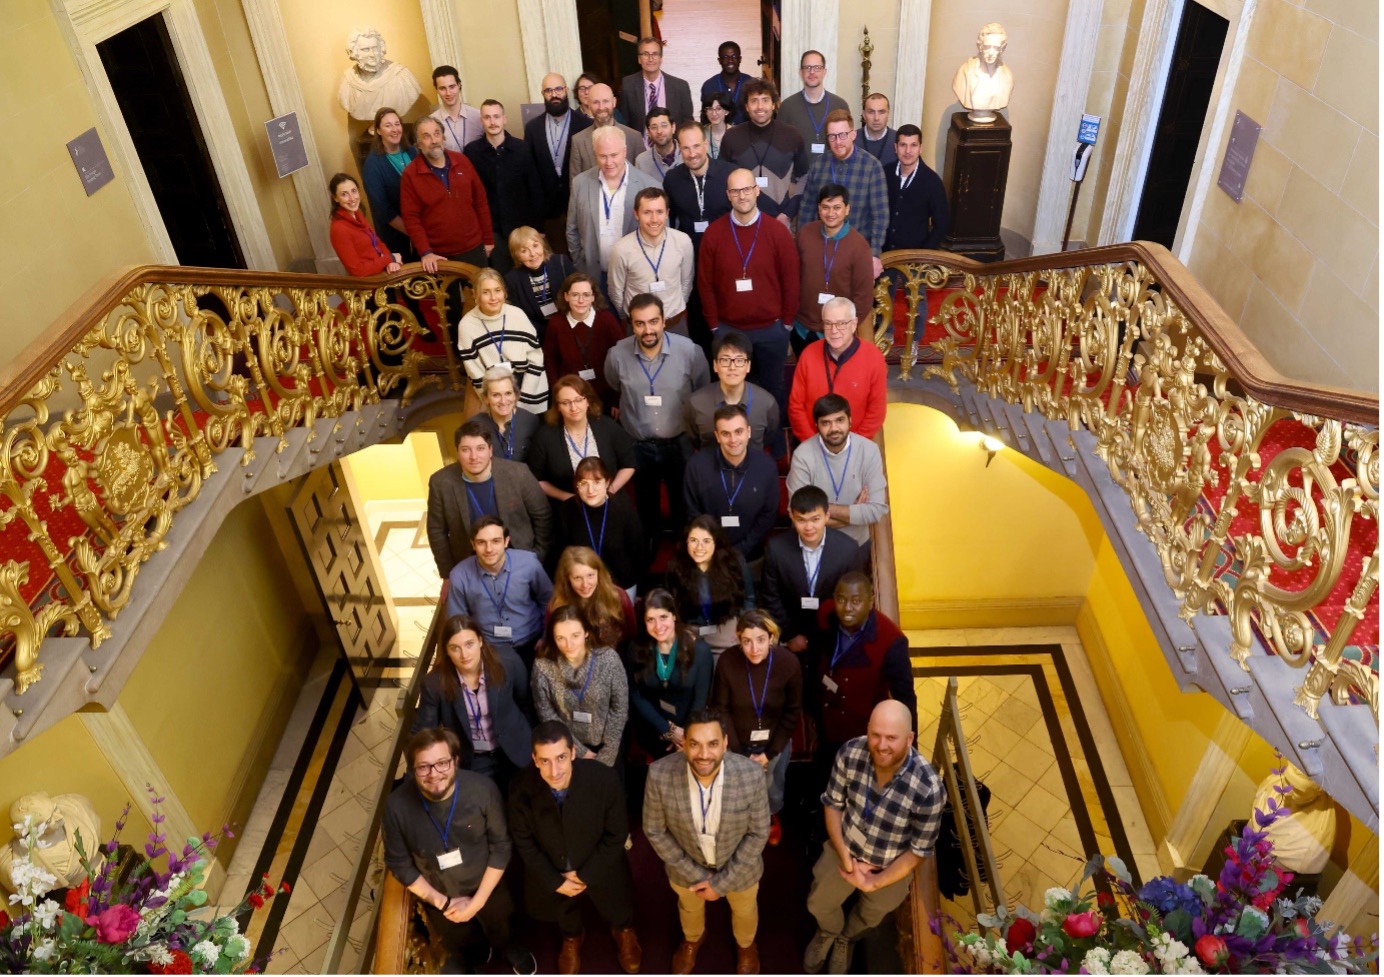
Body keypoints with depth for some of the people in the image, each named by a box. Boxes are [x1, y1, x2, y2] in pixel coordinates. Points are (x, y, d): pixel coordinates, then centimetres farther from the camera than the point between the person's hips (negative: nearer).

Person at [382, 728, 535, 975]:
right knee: (456, 943, 33)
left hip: (488, 888, -1)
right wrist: (441, 902, -15)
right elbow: (399, 864, -15)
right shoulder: (397, 806, -31)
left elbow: (501, 847, -19)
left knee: (500, 930, 32)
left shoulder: (483, 789, -33)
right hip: (438, 898, 1)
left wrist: (478, 901, -18)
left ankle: (507, 947, 67)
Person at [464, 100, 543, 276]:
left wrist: (536, 225, -1)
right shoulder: (471, 151, -3)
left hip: (521, 225, 0)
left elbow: (535, 188, 0)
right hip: (491, 228, 0)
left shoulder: (521, 148, -3)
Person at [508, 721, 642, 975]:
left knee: (619, 913, 28)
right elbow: (523, 840, -14)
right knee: (564, 915, 32)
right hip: (550, 872, 1)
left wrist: (584, 874, -17)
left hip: (599, 868, 0)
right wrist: (555, 881, -13)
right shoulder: (522, 787, -32)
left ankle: (624, 932, 65)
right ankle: (571, 938, 68)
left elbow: (617, 835, -19)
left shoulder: (604, 779, -36)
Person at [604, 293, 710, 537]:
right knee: (646, 505, 23)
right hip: (637, 446, 1)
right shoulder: (617, 355, -17)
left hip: (680, 443, -1)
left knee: (683, 504, 20)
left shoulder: (690, 350, -20)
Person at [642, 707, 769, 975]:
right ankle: (692, 940, 67)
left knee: (744, 910, 30)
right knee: (689, 906, 32)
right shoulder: (660, 774, -34)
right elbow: (655, 831, -17)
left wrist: (722, 882, -17)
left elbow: (759, 833, -19)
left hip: (739, 864, 0)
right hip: (686, 864, 0)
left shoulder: (751, 774, -35)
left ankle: (745, 945, 66)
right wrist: (695, 874, -15)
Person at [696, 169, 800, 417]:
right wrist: (714, 325, 1)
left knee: (772, 388, 15)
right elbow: (705, 283, -1)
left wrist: (787, 322, 1)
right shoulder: (713, 233, -6)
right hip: (728, 329, 1)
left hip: (771, 329, 0)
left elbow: (790, 281, -2)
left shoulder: (778, 232, -8)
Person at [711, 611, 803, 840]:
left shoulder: (789, 663, -22)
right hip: (739, 744, -1)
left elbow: (792, 713, -10)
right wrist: (739, 753, -11)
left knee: (773, 790, 20)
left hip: (775, 744, 1)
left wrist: (770, 753, -9)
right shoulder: (727, 661, -24)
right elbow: (720, 709, -12)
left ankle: (772, 817, 54)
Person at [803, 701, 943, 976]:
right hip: (844, 850, 1)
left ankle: (846, 938, 66)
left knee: (869, 916, 31)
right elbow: (832, 804, -11)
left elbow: (920, 850, -21)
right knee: (818, 904, 26)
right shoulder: (850, 753, -29)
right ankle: (829, 932, 62)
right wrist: (845, 856, -17)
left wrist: (874, 883, -18)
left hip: (890, 868, -1)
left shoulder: (928, 789, -37)